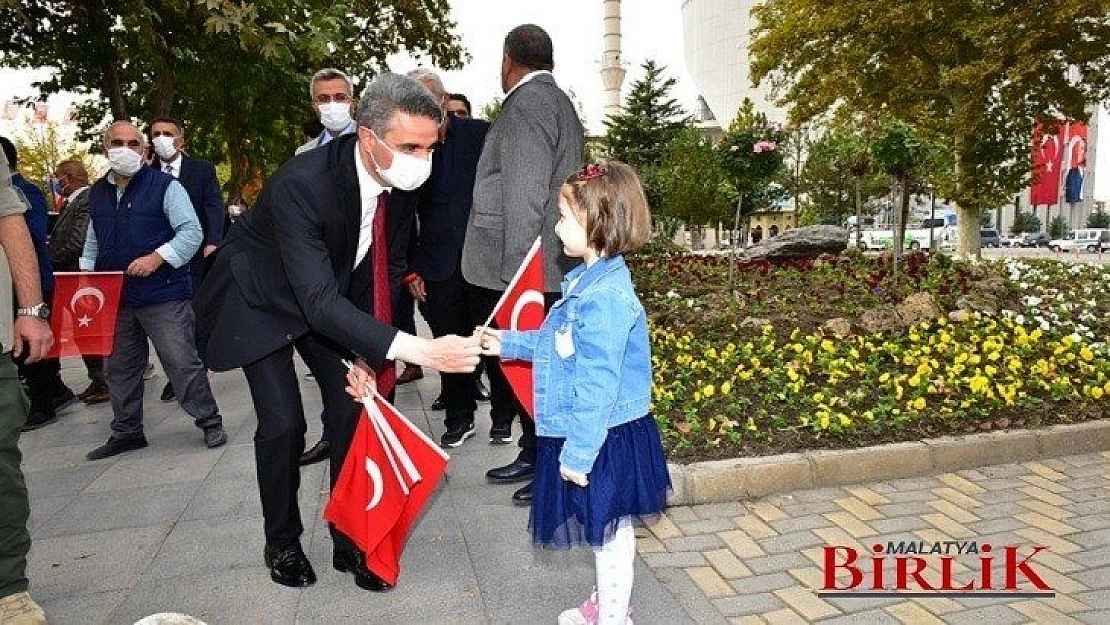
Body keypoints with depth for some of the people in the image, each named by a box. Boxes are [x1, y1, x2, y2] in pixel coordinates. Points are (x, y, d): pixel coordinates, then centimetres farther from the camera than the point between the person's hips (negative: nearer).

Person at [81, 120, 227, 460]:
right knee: (118, 369, 14)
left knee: (183, 363, -4)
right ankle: (126, 432, 28)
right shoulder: (98, 193, 14)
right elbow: (93, 242, 23)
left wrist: (157, 257, -21)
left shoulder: (164, 186, -4)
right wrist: (86, 274, 10)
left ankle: (210, 423, 9)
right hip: (113, 296, 6)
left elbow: (192, 232, -10)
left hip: (163, 295, -6)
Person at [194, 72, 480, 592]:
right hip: (262, 298, -5)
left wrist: (369, 352, -13)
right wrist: (416, 350, -54)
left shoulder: (403, 181, -19)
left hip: (332, 297, 5)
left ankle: (350, 539, 14)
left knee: (353, 408, -2)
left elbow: (388, 266, -5)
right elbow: (320, 301, -45)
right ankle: (282, 543, 16)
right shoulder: (301, 183, -39)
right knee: (283, 423, -9)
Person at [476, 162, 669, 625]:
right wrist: (510, 343, 19)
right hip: (591, 434, 9)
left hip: (604, 439, -9)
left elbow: (597, 387, -26)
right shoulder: (589, 279, 5)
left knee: (609, 534, 11)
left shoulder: (604, 297, -27)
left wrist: (577, 453, -21)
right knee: (606, 532, 25)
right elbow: (558, 342, 19)